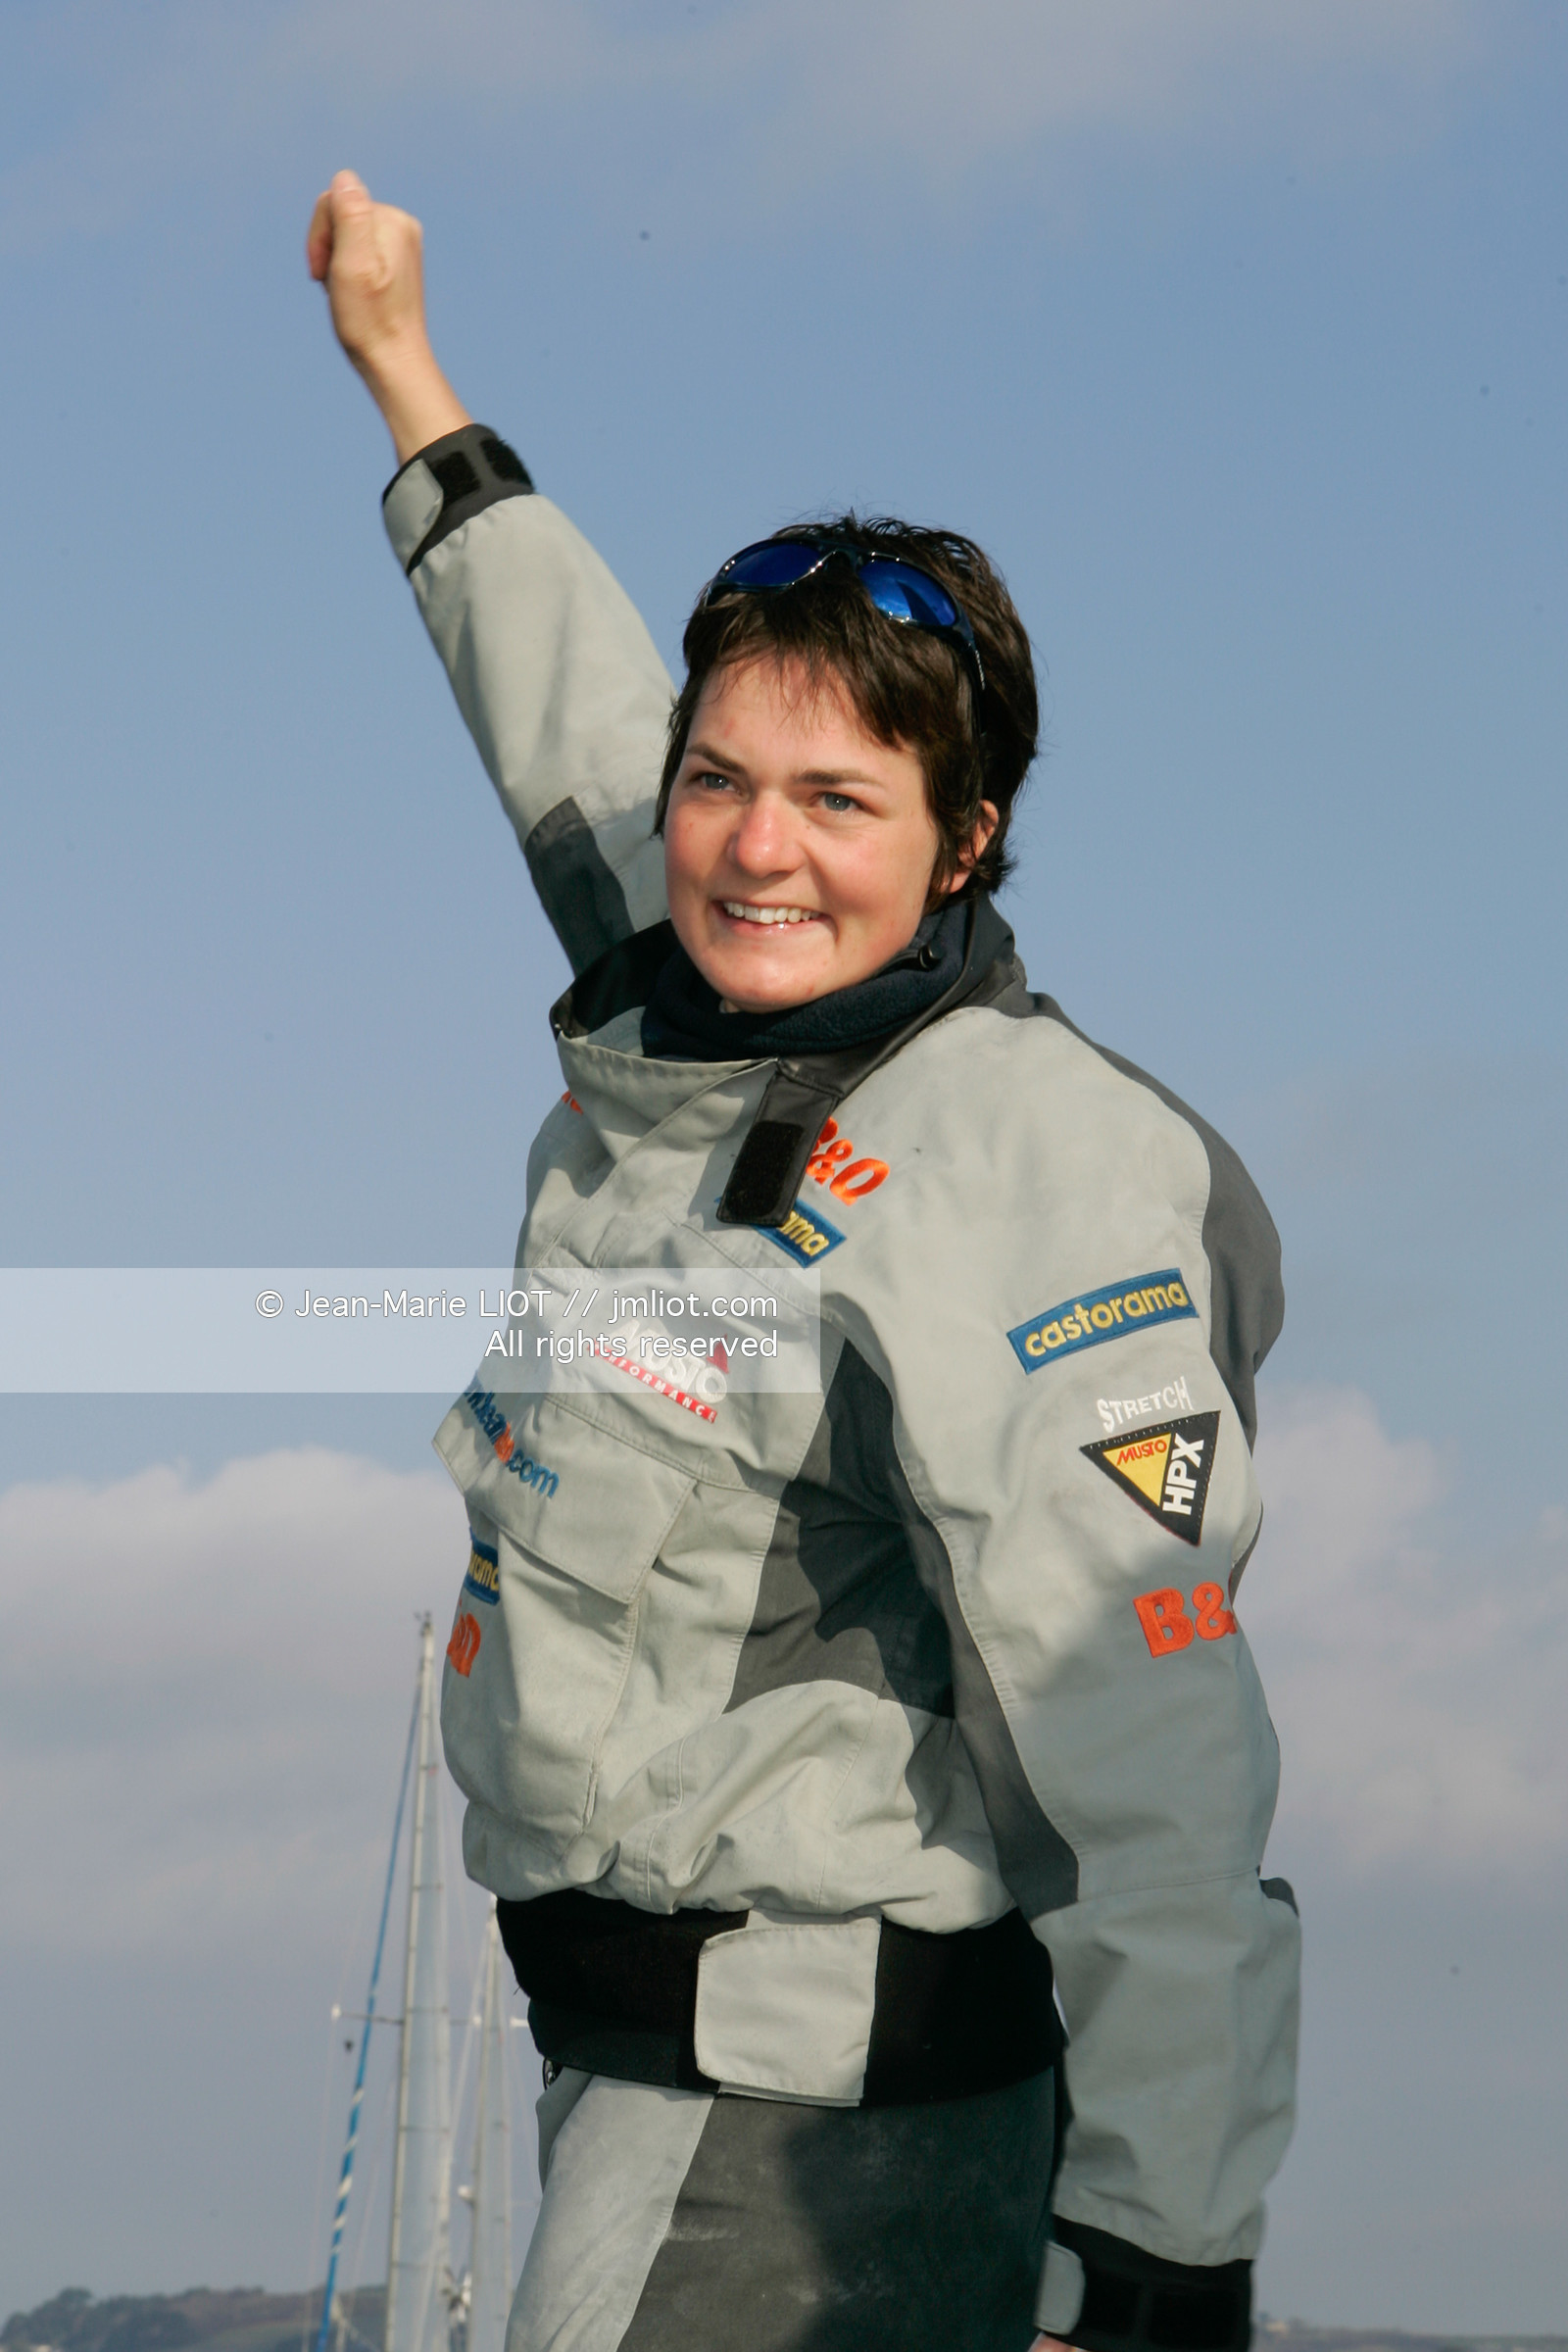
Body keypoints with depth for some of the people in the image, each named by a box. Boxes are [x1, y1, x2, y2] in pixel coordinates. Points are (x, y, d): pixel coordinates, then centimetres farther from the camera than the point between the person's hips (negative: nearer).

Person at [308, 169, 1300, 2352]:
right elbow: (574, 725, 27)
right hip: (644, 2045, 9)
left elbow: (1155, 1777, -23)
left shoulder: (1015, 1180, -20)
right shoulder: (681, 1012, 6)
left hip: (821, 2107, -9)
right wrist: (403, 367, 40)